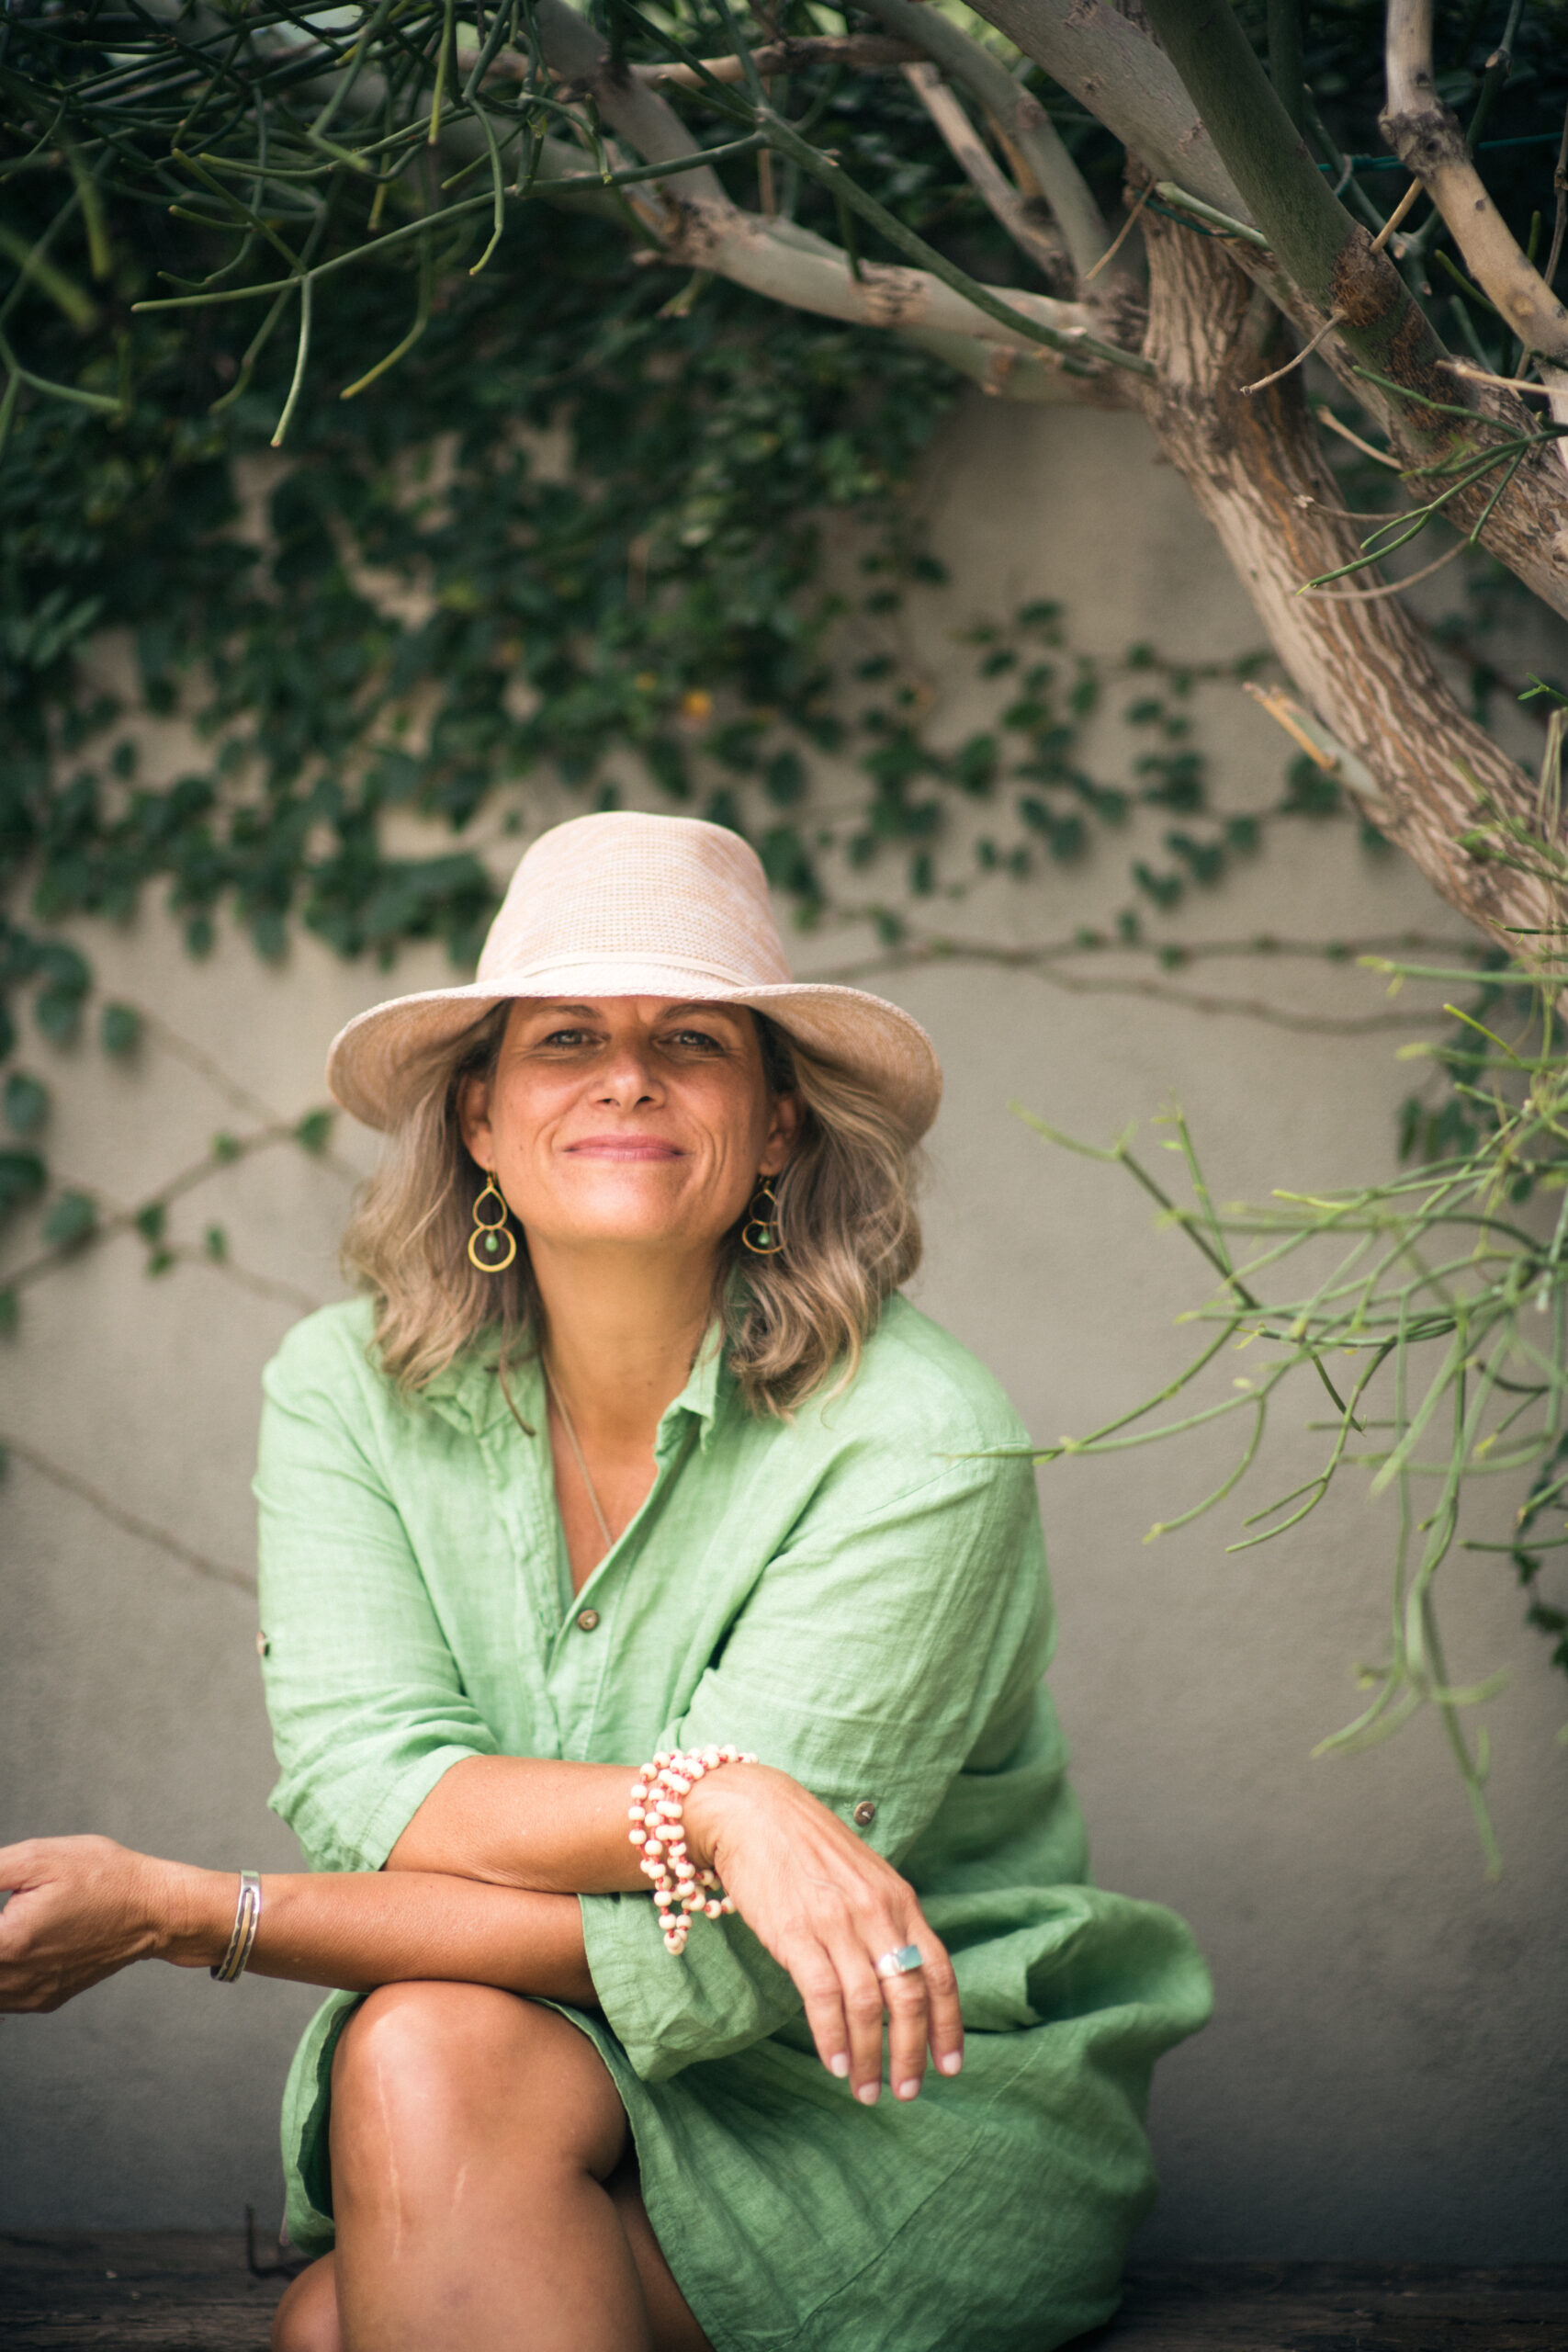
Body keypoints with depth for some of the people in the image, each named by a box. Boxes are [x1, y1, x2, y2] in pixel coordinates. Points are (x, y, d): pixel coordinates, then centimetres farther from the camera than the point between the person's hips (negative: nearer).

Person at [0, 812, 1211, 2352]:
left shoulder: (914, 1442, -17)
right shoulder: (349, 1390, -3)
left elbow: (711, 1952, -21)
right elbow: (366, 1789, -14)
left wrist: (183, 1915, -24)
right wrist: (710, 1805, -33)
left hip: (925, 2112, -4)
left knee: (434, 2064, -28)